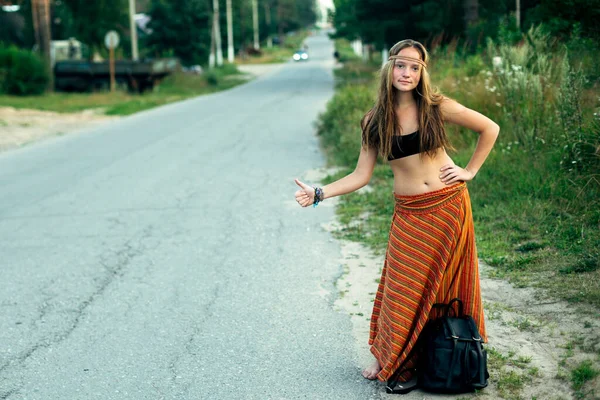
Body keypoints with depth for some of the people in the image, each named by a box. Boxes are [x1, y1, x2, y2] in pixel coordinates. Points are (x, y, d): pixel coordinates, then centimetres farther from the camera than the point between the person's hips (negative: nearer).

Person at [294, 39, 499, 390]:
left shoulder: (436, 107, -4)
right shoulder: (375, 121, 1)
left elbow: (490, 128, 5)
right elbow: (361, 176, 0)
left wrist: (470, 171, 1)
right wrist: (319, 194, -10)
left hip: (449, 206, -1)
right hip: (410, 214, 1)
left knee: (449, 287, 6)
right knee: (405, 288, 2)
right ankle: (391, 359, 20)